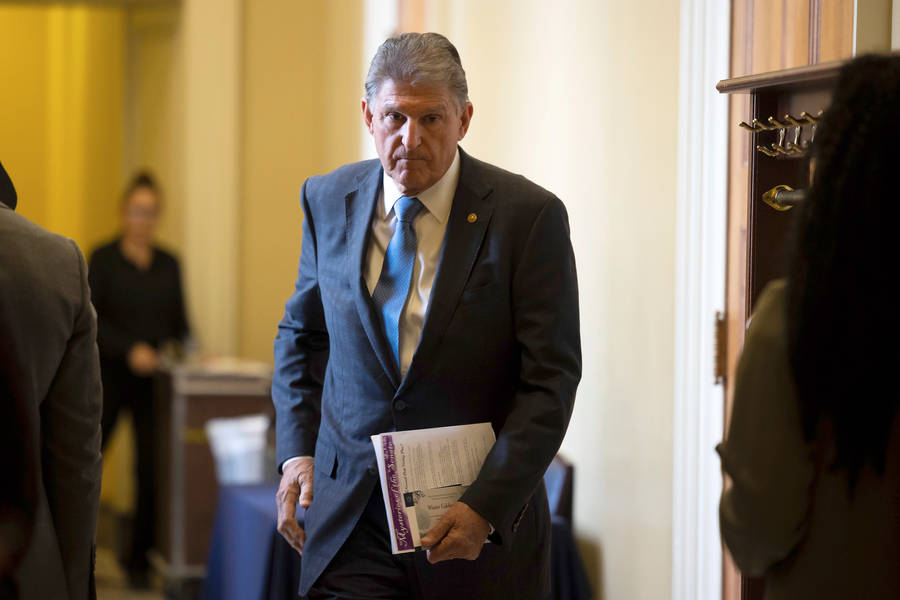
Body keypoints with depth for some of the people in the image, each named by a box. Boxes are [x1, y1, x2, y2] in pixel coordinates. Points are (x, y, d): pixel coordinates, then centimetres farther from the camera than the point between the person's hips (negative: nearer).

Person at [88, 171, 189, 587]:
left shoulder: (169, 264, 12)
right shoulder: (104, 258, 0)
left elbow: (179, 320, 14)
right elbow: (91, 319, -8)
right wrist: (130, 350, -19)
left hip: (153, 380, 3)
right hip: (110, 376, -3)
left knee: (152, 469, -2)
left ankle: (140, 559, 8)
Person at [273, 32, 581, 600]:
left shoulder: (529, 216, -9)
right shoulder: (329, 201, 3)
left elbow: (552, 379, -9)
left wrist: (488, 505, -17)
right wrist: (296, 451, 4)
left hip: (484, 517, -2)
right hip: (352, 514, 2)